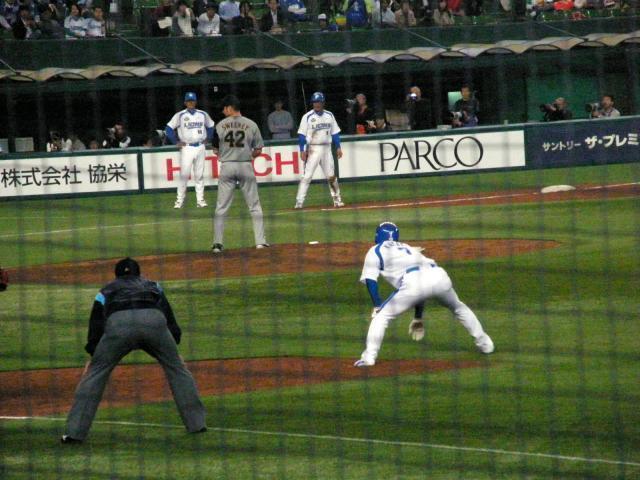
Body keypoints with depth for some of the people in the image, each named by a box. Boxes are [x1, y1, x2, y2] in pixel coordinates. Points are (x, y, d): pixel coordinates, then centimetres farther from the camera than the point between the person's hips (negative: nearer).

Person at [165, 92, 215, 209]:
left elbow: (211, 127, 21)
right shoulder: (180, 115, -1)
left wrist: (207, 139, 10)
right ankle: (180, 200, 0)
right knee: (184, 174, -6)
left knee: (199, 175, 4)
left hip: (200, 147, 3)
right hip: (186, 148, -3)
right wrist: (176, 142, -4)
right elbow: (169, 129, -1)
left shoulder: (203, 115, 8)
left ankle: (200, 200, 8)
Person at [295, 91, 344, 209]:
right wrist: (302, 150, -13)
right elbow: (302, 135, -6)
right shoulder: (307, 117, -4)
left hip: (327, 149, 4)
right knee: (307, 176, -10)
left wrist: (338, 147, 5)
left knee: (331, 176, 7)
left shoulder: (329, 115, 8)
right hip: (313, 149, -4)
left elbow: (335, 133, 12)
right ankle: (299, 202, -12)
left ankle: (337, 199, 17)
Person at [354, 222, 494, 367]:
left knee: (382, 315, 8)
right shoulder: (408, 248, 39)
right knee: (459, 308, 32)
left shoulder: (375, 251, 24)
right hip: (439, 276, 5)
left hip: (412, 282, -5)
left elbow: (370, 280, 8)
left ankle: (369, 357, -5)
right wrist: (418, 318, 41)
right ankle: (484, 343, 37)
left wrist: (377, 306, 8)